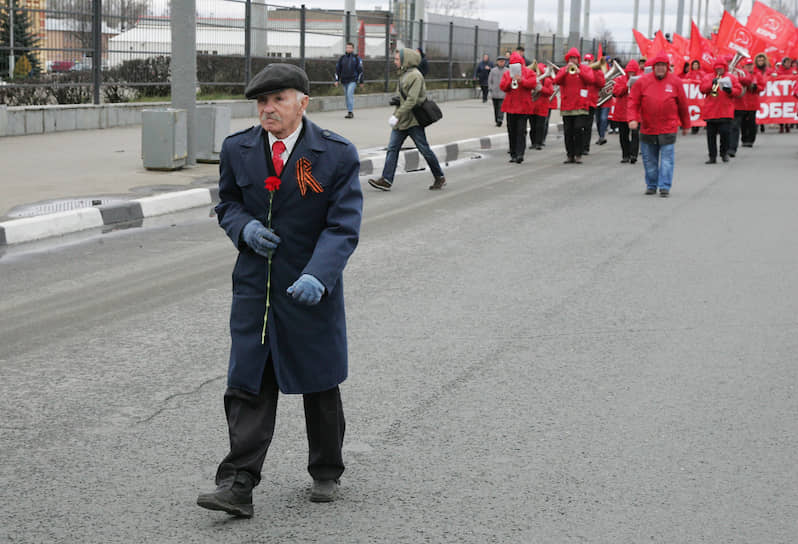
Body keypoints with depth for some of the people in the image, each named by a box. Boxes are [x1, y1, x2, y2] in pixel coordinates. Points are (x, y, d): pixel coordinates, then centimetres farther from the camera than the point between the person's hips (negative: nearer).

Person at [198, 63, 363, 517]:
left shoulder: (337, 155, -11)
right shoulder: (237, 149, 1)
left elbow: (343, 226, -15)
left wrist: (317, 276, -29)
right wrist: (245, 227, -9)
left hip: (312, 289, -2)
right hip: (254, 287, 2)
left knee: (321, 386, 13)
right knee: (248, 386, -3)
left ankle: (326, 472, 32)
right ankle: (238, 486, -2)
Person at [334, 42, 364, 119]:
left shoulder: (356, 58, 0)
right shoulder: (342, 58, 9)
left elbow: (360, 70, 2)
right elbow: (337, 69, 12)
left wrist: (361, 82, 2)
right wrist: (336, 80, 4)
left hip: (352, 80, -4)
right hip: (344, 80, 4)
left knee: (350, 94, -19)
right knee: (347, 96, 8)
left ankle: (351, 112, -20)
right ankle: (350, 112, 16)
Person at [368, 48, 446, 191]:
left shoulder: (415, 76, -17)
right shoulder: (403, 74, 12)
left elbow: (412, 100, -24)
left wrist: (397, 116, -26)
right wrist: (397, 100, 6)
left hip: (413, 120, -9)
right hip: (401, 120, 9)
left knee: (424, 150, 1)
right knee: (392, 148, 0)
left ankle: (439, 178, 16)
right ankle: (386, 180, -2)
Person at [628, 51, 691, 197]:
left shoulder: (675, 82, 2)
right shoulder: (642, 81, 2)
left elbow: (683, 105, 8)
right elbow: (633, 101, 2)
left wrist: (686, 125, 12)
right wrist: (633, 118, -13)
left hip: (668, 129, -1)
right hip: (647, 128, 2)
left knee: (666, 159, -6)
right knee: (649, 160, 10)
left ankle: (665, 186, -3)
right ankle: (651, 185, 23)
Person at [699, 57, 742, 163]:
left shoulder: (732, 77, 8)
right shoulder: (708, 77, 11)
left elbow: (738, 90, 1)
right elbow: (702, 89, -1)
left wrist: (730, 90, -17)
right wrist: (712, 83, -14)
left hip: (725, 113, -2)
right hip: (710, 111, 2)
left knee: (725, 132, -11)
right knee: (711, 135, 3)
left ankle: (724, 153, 10)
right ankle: (712, 156, 10)